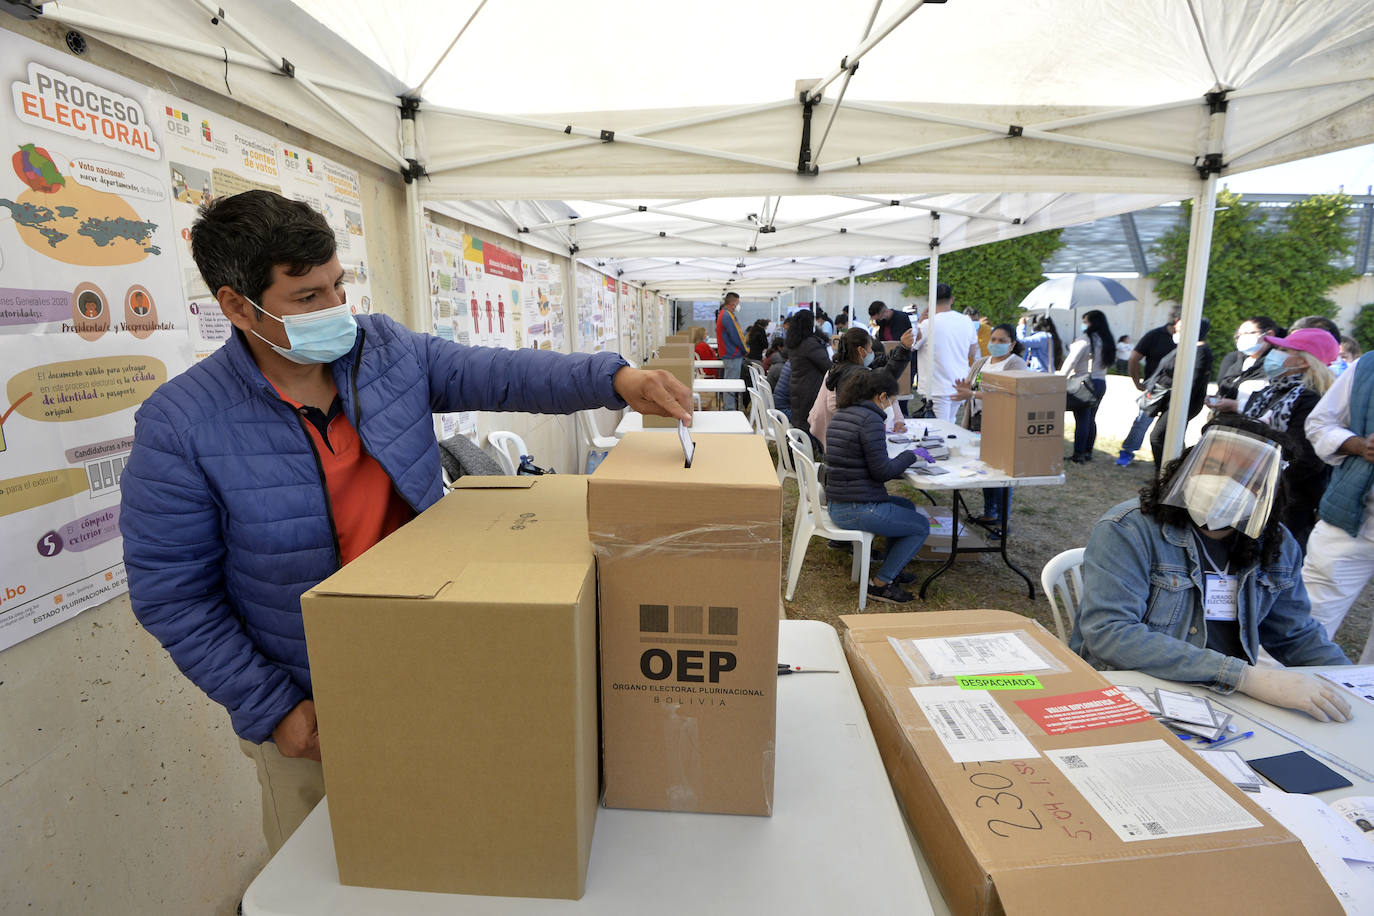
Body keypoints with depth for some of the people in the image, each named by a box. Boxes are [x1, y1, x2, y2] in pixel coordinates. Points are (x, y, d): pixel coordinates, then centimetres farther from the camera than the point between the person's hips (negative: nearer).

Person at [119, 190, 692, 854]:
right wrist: (274, 711, -11)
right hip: (308, 708, -2)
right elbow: (171, 596, -11)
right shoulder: (179, 427, -16)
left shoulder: (389, 351, -5)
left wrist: (615, 379, -25)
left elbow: (498, 373, -9)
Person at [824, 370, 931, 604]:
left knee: (907, 506, 28)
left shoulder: (840, 415, 10)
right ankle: (881, 583, 10)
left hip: (836, 504, 10)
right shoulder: (870, 419, -18)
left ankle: (890, 569, 33)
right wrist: (910, 455, -4)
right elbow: (882, 472, -19)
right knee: (922, 526, 8)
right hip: (858, 510, -10)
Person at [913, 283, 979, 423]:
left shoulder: (928, 324, -16)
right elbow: (973, 355, 14)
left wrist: (920, 321, 0)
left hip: (936, 389, -6)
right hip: (960, 386, 6)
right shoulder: (967, 322, 4)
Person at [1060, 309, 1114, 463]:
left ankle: (1078, 455, -5)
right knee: (1091, 419, 13)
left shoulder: (1084, 340, -12)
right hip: (1101, 383, 8)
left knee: (1082, 420, -6)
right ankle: (1088, 452, 19)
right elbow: (1106, 363, 11)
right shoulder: (1106, 342, 12)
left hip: (1084, 383, -7)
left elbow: (1071, 362, -13)